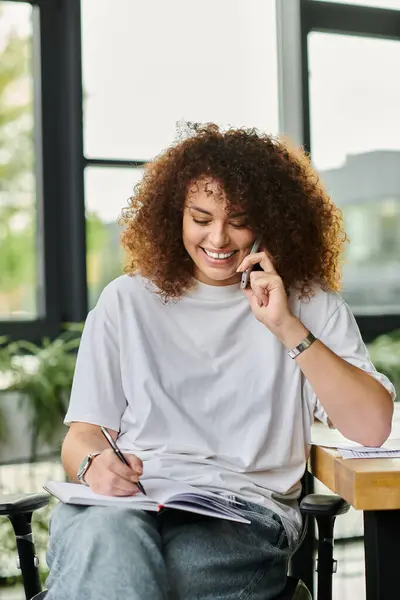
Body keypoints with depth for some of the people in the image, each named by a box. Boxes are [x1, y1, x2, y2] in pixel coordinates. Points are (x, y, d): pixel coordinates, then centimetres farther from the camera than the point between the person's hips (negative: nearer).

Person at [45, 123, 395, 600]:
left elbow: (372, 428, 0)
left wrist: (288, 329, -7)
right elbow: (84, 433, 13)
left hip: (245, 517, -1)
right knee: (108, 537, -37)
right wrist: (94, 465, -13)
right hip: (124, 501, 2)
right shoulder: (128, 301, 16)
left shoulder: (308, 305, 12)